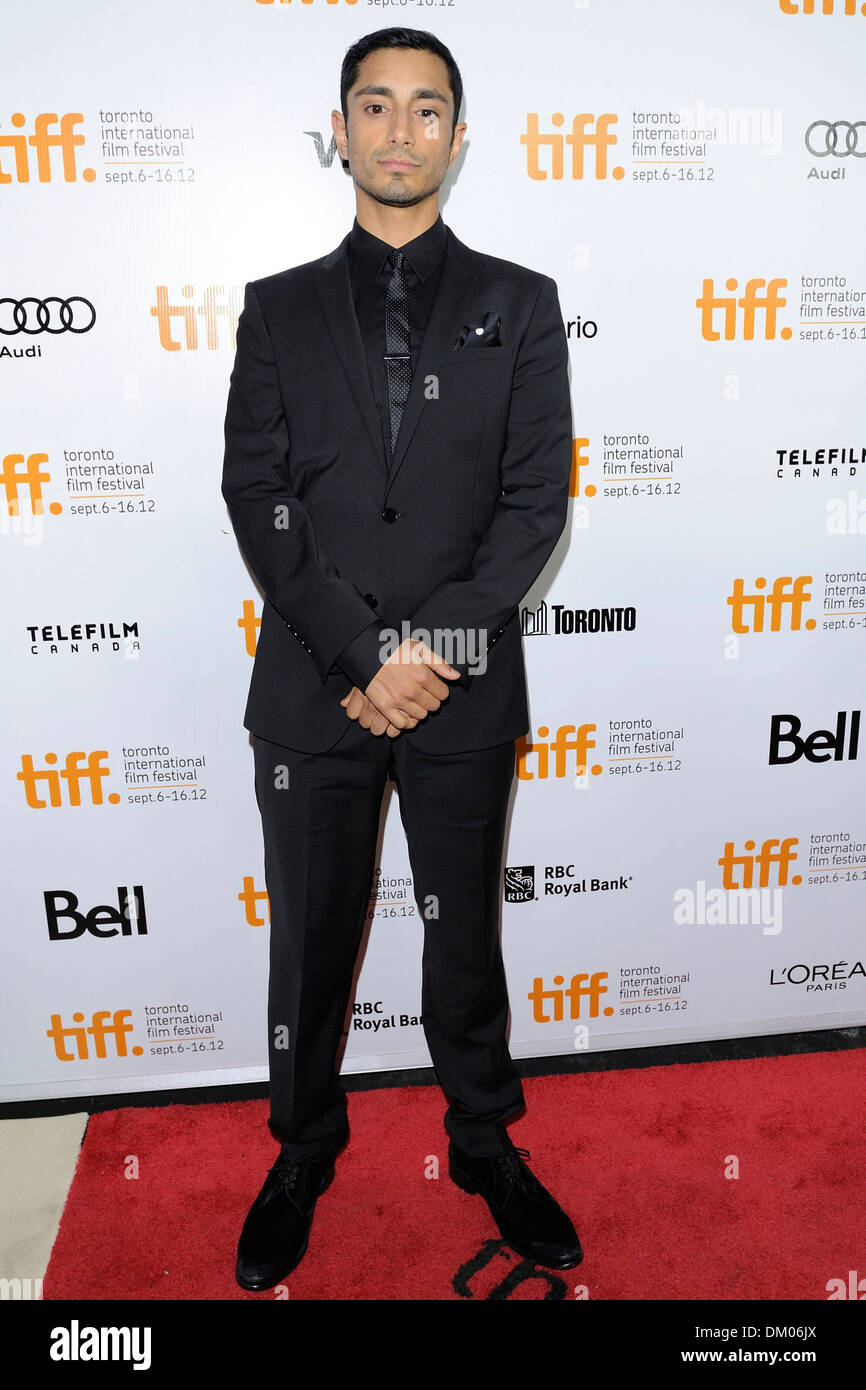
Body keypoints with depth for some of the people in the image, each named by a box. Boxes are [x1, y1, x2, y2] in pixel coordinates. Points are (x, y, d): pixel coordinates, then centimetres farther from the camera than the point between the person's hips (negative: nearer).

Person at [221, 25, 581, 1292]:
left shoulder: (519, 306, 8)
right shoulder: (279, 309, 9)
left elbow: (536, 498, -2)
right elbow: (257, 498, -1)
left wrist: (432, 643, -13)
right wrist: (356, 660, -12)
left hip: (465, 688, 0)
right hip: (312, 689, 1)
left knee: (466, 935, 14)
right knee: (310, 939, 12)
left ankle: (486, 1143, 36)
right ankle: (303, 1154, 36)